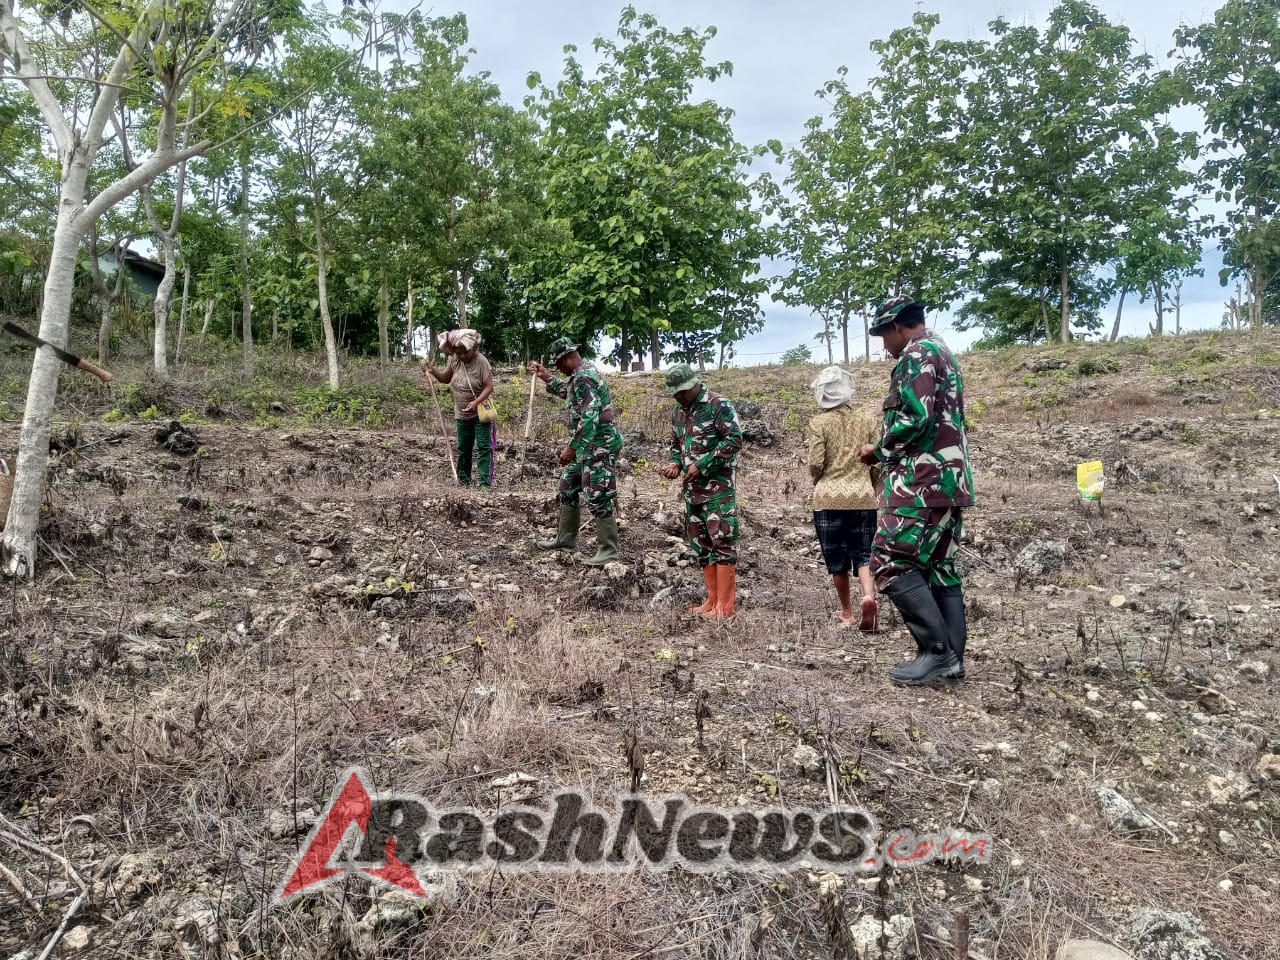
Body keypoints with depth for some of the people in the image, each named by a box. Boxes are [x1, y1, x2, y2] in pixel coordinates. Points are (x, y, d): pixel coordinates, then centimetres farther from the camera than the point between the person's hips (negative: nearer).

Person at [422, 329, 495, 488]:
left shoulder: (481, 361, -19)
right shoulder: (455, 360, -3)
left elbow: (489, 387, -21)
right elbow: (446, 378, 10)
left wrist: (476, 403, -33)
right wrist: (432, 371, -8)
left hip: (480, 412, -6)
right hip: (462, 414, 6)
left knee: (484, 447, -7)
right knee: (463, 448, 14)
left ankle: (486, 483, -7)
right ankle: (463, 481, 26)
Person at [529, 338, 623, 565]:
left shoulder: (583, 378, -21)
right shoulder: (583, 372, 12)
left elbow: (589, 417, -28)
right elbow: (569, 392, 33)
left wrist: (572, 448, -24)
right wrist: (546, 378, 26)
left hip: (599, 445, -11)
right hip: (588, 444, 11)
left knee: (598, 499, -6)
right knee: (568, 488, 19)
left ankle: (608, 550, 2)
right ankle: (566, 539, 30)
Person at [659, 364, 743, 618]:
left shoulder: (719, 405, -10)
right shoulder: (678, 412, 14)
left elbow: (735, 439, -16)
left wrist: (701, 465, -18)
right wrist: (675, 464, 2)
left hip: (718, 485, -8)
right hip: (692, 487, 8)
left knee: (722, 541, -9)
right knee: (701, 543, 11)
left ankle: (725, 606, -5)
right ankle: (712, 600, 19)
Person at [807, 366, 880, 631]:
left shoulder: (819, 423, -6)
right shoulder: (866, 420, 4)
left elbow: (816, 463, -11)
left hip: (829, 498, -2)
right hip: (863, 496, 2)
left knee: (837, 559, 10)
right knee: (864, 553, 5)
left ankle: (847, 611, 20)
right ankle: (869, 597, -20)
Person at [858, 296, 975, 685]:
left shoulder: (917, 355, -9)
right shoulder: (943, 354, 23)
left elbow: (914, 420, -20)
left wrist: (878, 451, -5)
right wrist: (890, 452, 17)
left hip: (921, 481, -10)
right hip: (948, 479, 10)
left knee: (891, 563, -9)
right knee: (940, 567, 10)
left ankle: (936, 651, -9)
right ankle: (952, 658, 11)